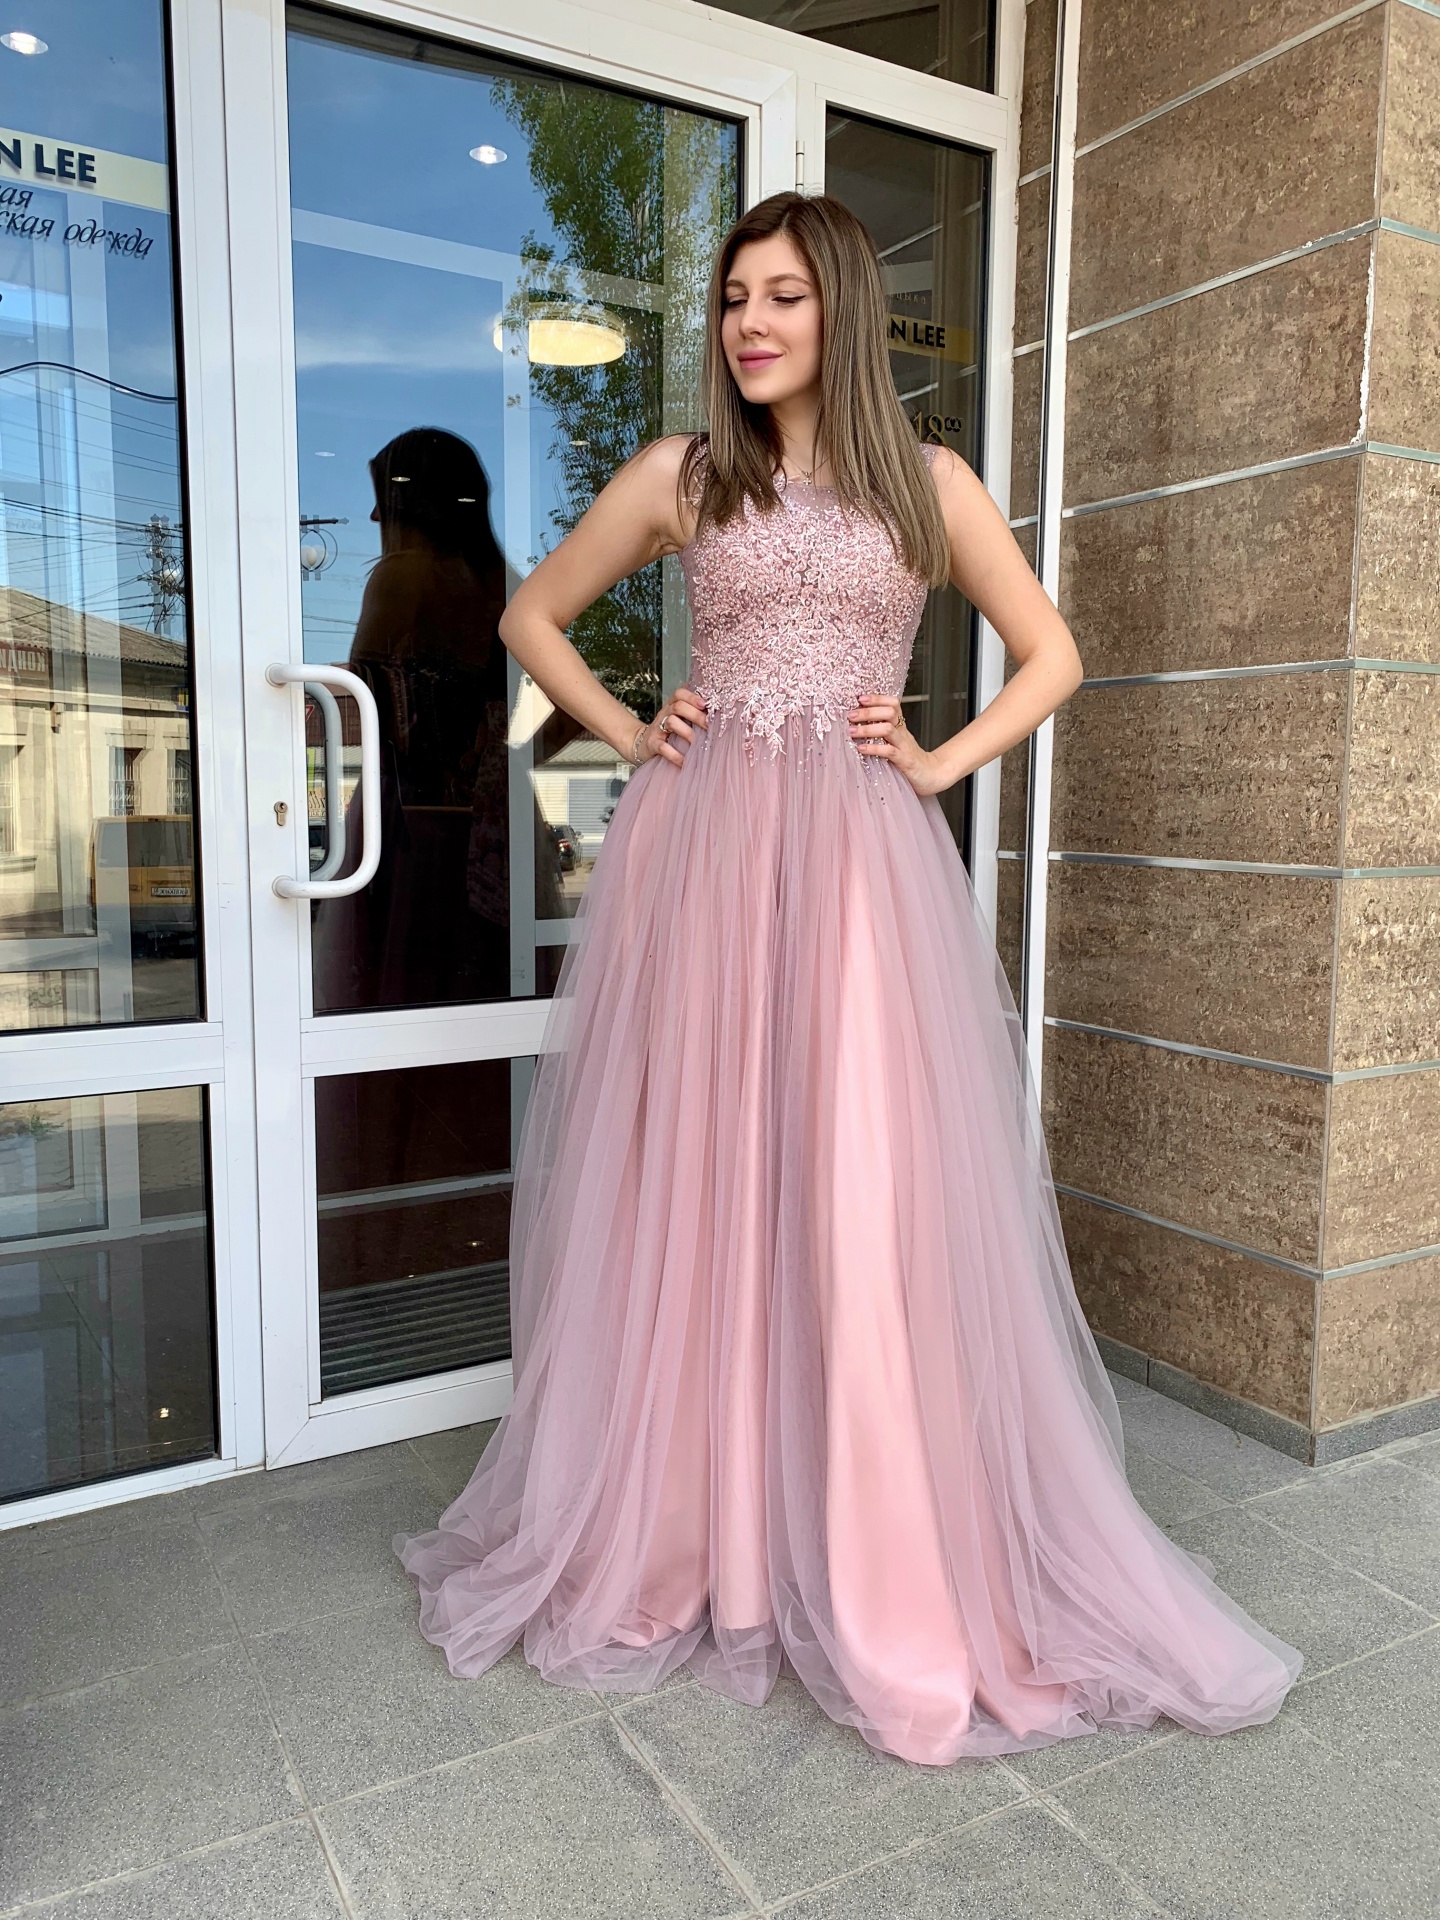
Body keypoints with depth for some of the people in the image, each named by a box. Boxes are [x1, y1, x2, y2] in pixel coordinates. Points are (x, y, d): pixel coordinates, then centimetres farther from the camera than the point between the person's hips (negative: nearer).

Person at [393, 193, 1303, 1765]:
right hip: (700, 850, 1)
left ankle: (898, 1579, 13)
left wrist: (941, 763, 2)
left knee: (869, 1199, -4)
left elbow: (1050, 656, 16)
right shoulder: (679, 475, 12)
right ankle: (678, 1539, 22)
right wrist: (628, 734, 7)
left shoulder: (929, 484, 12)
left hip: (863, 862, 0)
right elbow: (532, 614, 20)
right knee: (693, 1190, 4)